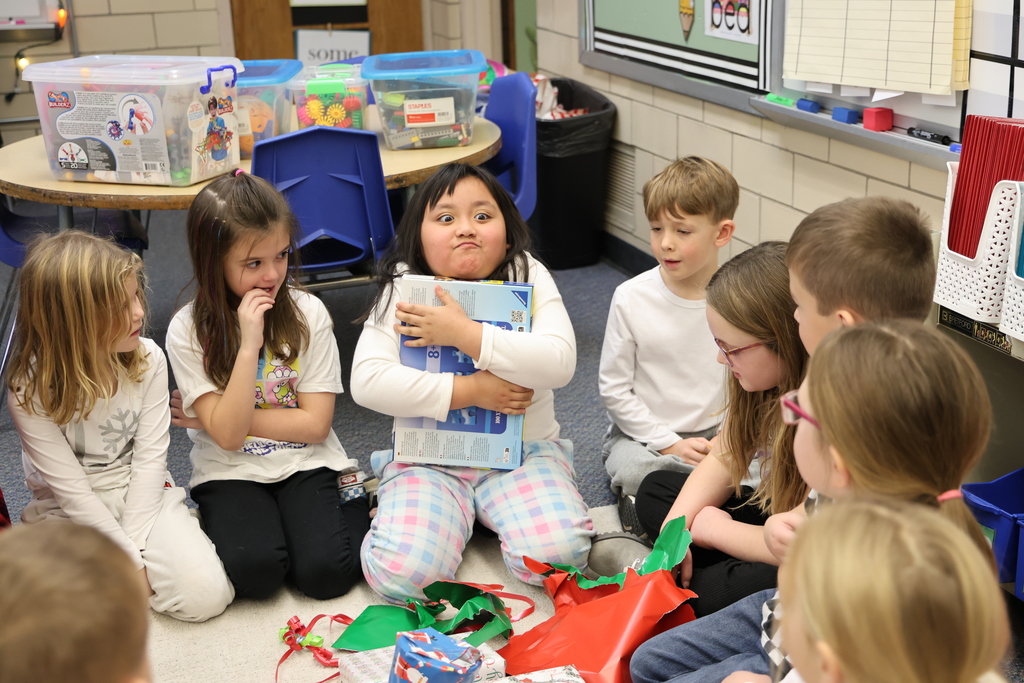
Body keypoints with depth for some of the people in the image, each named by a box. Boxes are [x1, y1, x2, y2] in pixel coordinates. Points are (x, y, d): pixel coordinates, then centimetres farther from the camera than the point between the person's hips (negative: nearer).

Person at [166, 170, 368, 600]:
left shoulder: (308, 313, -6)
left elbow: (315, 423, -8)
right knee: (255, 569, -27)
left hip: (304, 463, 1)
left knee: (326, 572, -20)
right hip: (231, 472, 0)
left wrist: (225, 418, -11)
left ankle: (352, 503, 8)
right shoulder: (188, 330, -8)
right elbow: (227, 434, -16)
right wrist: (249, 345, -24)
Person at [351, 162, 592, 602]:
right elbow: (367, 382, -14)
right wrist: (470, 391, -17)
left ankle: (492, 513, 9)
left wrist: (465, 334, -23)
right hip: (428, 460, 0)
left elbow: (559, 363, -17)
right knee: (400, 573, -22)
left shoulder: (528, 276, -2)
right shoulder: (403, 289, -2)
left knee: (559, 552, -24)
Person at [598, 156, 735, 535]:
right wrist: (671, 445, -11)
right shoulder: (632, 298, -8)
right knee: (632, 468, -35)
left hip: (718, 434, 3)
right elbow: (613, 389, -5)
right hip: (644, 435, -2)